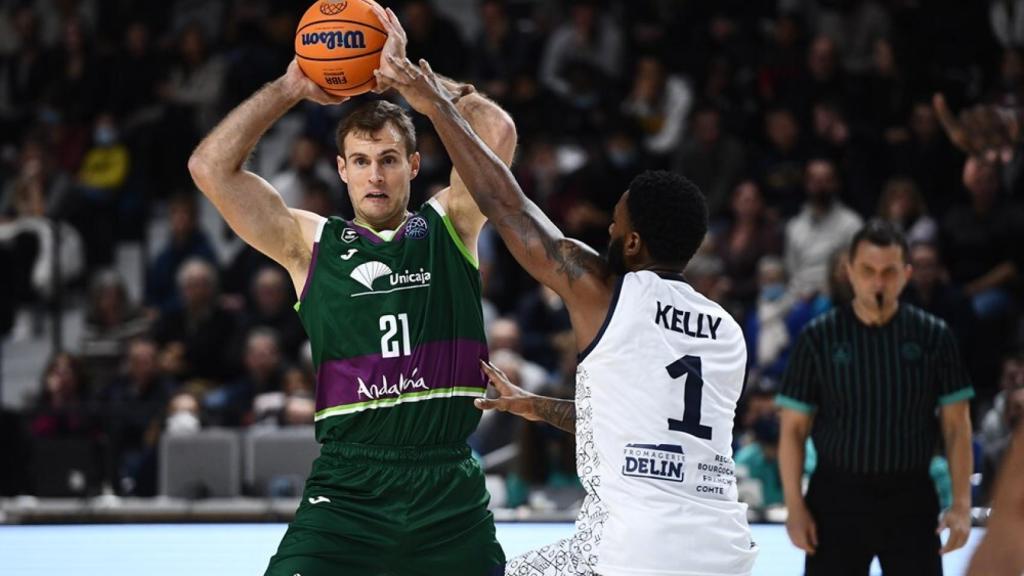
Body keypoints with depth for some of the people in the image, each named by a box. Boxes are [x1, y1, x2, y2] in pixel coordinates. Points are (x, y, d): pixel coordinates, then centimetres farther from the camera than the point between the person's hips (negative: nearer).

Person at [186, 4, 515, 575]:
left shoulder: (449, 226, 9)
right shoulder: (311, 244, 8)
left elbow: (498, 132, -5)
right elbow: (211, 167, 0)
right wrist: (290, 88, 2)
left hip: (450, 490, 1)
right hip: (348, 485, -1)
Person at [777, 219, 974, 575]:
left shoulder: (933, 336, 1)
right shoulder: (819, 338, -1)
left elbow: (957, 425, 3)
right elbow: (793, 428, 1)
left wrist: (961, 504, -6)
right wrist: (795, 505, -6)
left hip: (910, 498, 1)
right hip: (837, 496, 0)